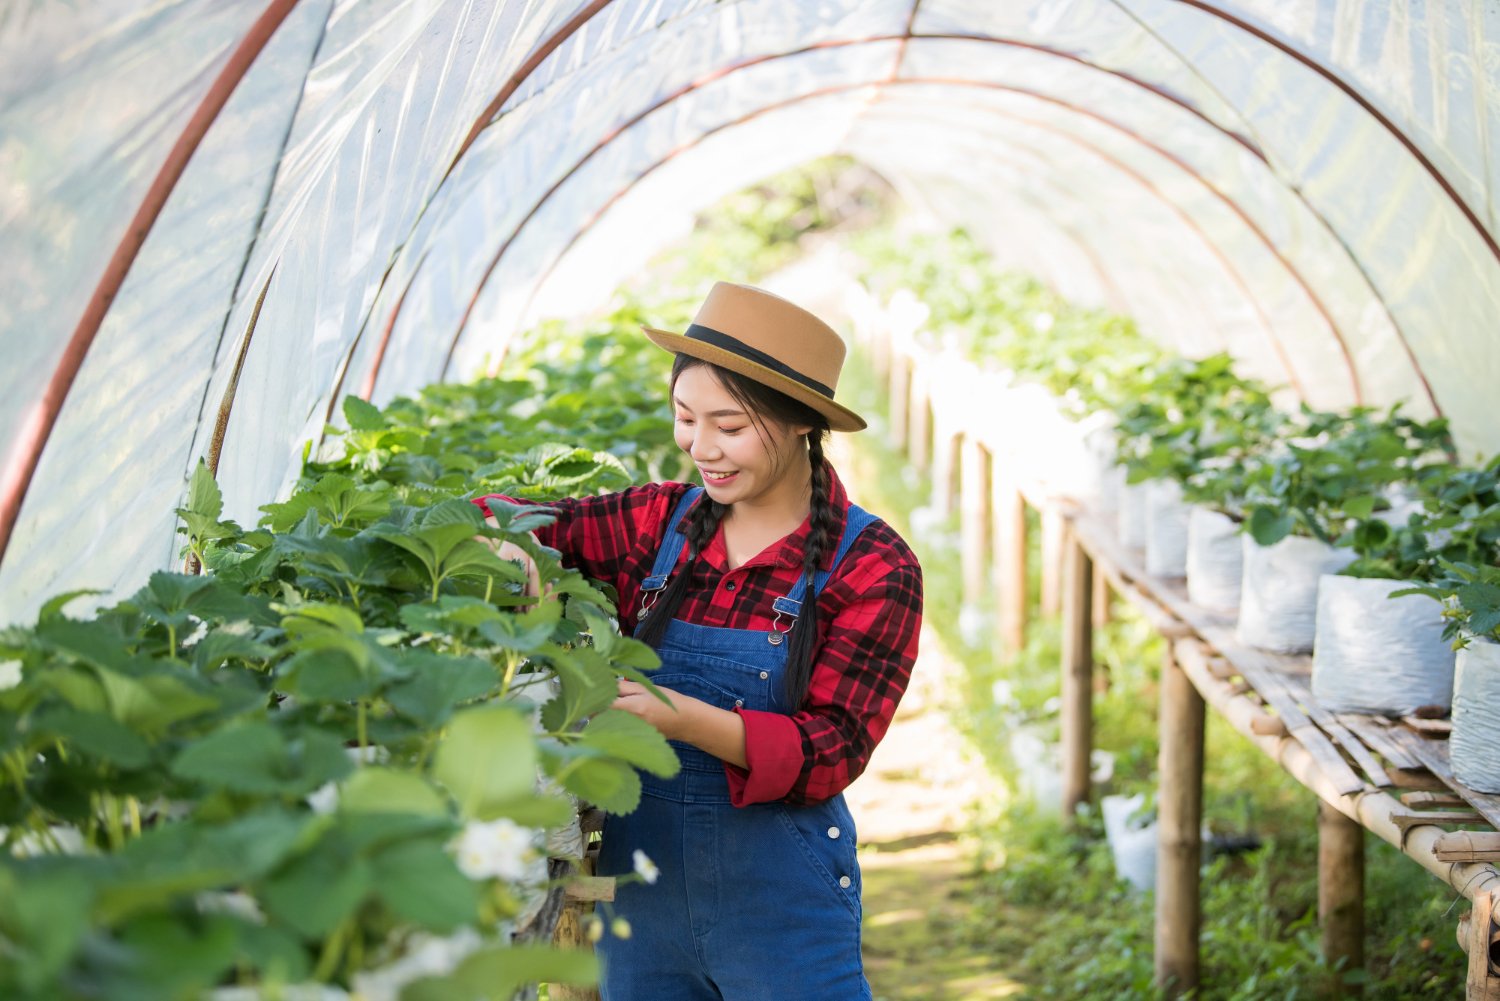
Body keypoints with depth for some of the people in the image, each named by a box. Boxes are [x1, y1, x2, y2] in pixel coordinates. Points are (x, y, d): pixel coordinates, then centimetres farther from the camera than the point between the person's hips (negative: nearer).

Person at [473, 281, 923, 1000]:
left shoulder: (872, 568, -8)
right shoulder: (659, 524, 3)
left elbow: (832, 751, -14)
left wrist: (686, 719, -29)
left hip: (779, 904, -4)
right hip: (638, 883, 4)